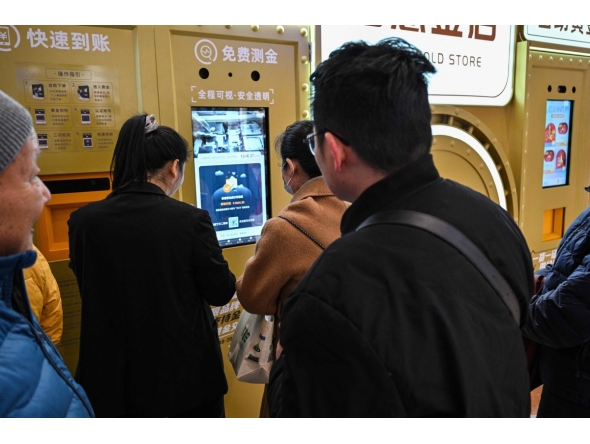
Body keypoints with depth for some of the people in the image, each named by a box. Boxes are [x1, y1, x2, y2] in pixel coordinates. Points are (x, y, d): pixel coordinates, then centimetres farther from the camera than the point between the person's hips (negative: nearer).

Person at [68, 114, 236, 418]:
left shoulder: (83, 221, -9)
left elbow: (90, 290, 5)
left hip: (113, 377, 3)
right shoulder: (191, 220, -19)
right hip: (187, 372, -2)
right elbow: (221, 293, -9)